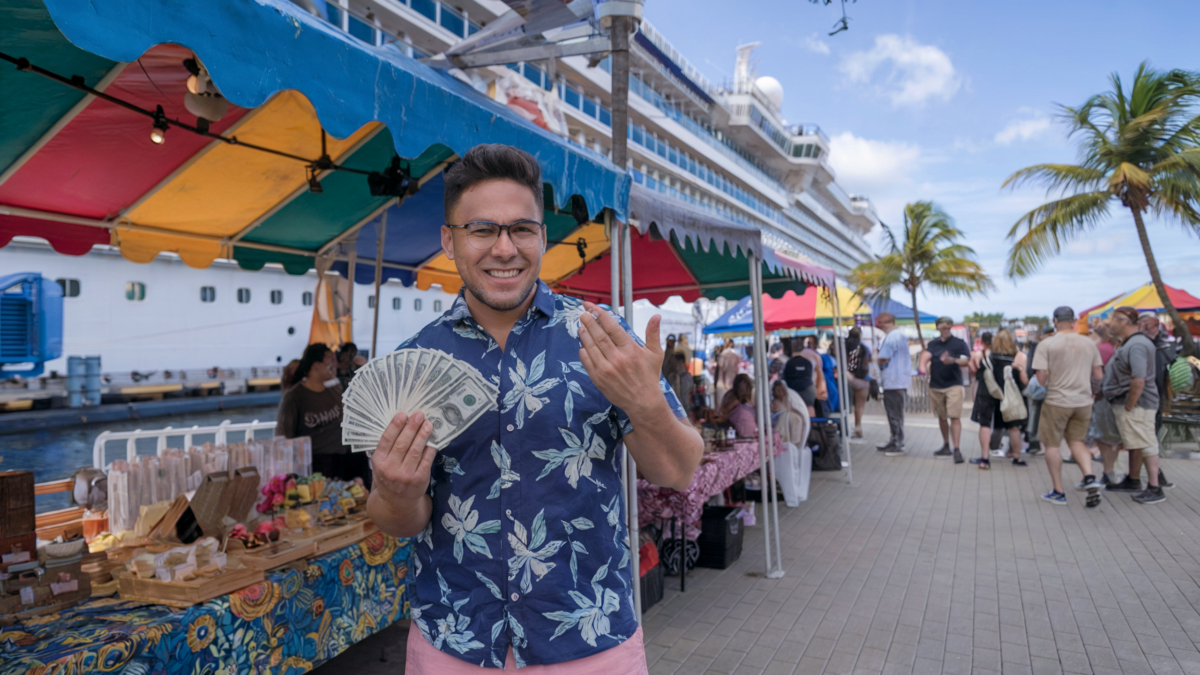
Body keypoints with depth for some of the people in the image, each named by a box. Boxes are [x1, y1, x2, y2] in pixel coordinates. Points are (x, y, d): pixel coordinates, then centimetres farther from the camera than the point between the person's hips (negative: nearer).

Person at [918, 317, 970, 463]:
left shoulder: (959, 343, 2)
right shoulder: (933, 344, 8)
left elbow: (966, 360, -10)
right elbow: (926, 355, -10)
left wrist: (953, 361, -31)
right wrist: (923, 366, -32)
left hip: (953, 385, -4)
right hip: (935, 385, 4)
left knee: (955, 417, -13)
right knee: (942, 417, 14)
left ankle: (957, 449, -14)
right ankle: (946, 447, 29)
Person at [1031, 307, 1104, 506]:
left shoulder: (1047, 344, -8)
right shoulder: (1089, 343, 6)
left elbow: (1041, 375, -13)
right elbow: (1098, 375, 8)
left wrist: (1040, 391, 6)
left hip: (1056, 401, -4)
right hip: (1083, 402, 4)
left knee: (1052, 445, 6)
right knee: (1077, 441, 18)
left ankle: (1058, 492, 10)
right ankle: (1090, 477, -2)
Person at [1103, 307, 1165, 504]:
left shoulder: (1137, 345, -20)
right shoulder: (1129, 343, 14)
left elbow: (1139, 381, -28)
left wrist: (1128, 407, -21)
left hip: (1136, 404, -11)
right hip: (1126, 403, 11)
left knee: (1145, 444, -5)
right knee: (1133, 443, 20)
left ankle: (1155, 489, -1)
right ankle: (1133, 480, 33)